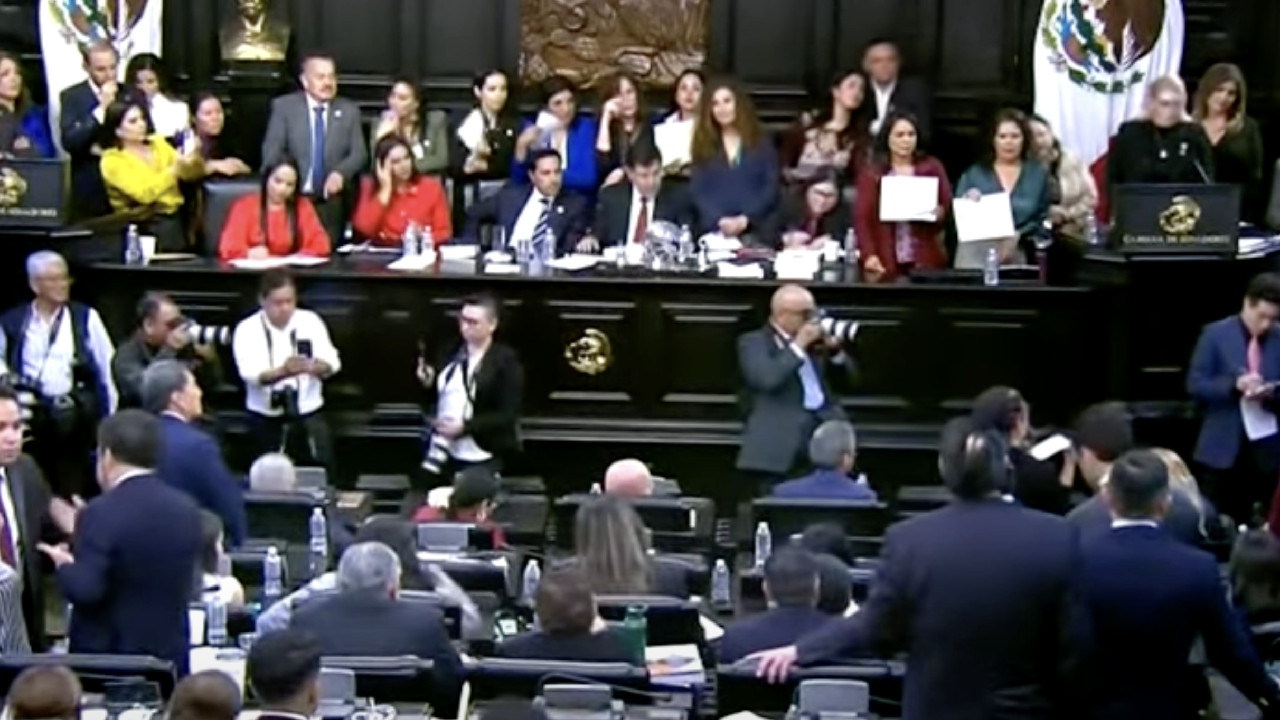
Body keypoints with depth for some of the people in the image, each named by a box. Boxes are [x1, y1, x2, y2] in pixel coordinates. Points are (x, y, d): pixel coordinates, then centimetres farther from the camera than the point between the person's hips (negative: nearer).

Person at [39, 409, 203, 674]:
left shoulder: (102, 513, -16)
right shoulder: (186, 508, 4)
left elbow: (84, 591, -23)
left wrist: (64, 565, 0)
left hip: (107, 661, -6)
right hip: (170, 657, 6)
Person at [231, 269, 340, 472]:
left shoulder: (311, 321, 0)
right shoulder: (247, 329, -7)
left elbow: (332, 363, -10)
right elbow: (250, 374, -21)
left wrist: (316, 367, -34)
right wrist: (283, 371, -41)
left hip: (310, 417, 2)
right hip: (267, 421, -1)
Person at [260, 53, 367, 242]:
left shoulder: (349, 110, 12)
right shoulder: (284, 106, 6)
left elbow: (359, 153, 5)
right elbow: (272, 150, -1)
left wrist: (341, 173, -16)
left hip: (332, 203, 2)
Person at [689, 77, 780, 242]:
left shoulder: (761, 143, 11)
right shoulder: (703, 145, 13)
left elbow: (771, 188, 3)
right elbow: (698, 191, 5)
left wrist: (744, 220, -11)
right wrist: (719, 221, -13)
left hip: (757, 230, 0)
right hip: (715, 231, 0)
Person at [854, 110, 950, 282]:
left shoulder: (932, 167, 10)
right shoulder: (871, 173, 6)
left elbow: (949, 207, 11)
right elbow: (862, 218, 0)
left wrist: (941, 213, -14)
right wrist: (869, 255, -14)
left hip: (926, 260, 1)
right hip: (886, 262, -1)